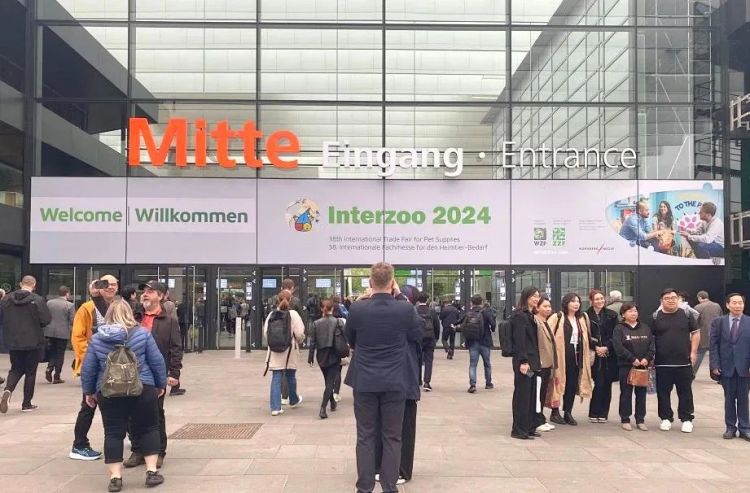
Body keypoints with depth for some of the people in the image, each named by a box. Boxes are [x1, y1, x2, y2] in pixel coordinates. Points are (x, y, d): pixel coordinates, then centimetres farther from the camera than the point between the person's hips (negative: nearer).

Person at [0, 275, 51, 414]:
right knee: (30, 372, 8)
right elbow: (46, 320, -15)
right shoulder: (38, 300, -15)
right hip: (33, 342, -3)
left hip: (13, 342, 4)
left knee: (16, 369, 19)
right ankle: (26, 404, 13)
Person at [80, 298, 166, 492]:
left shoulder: (96, 338, 4)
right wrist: (161, 384, 13)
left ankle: (115, 477, 8)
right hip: (142, 389, -1)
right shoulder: (142, 334, -1)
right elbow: (157, 362, 0)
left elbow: (88, 369, 7)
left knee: (113, 433, 8)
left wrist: (89, 392, 20)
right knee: (148, 429, 11)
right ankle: (152, 472, 11)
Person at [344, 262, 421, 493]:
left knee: (365, 437, 10)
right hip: (395, 382, 0)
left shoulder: (357, 308, -10)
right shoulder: (406, 309, -12)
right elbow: (417, 337, 7)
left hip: (365, 381, 0)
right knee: (392, 437, 10)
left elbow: (350, 340, 6)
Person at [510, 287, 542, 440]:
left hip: (532, 361, 9)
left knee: (532, 395, 12)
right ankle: (519, 430, 4)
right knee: (522, 395, -3)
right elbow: (519, 340, -17)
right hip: (523, 362, -9)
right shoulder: (519, 315, -12)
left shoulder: (530, 315, 17)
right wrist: (523, 361, -21)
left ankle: (529, 427, 21)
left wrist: (536, 360, 19)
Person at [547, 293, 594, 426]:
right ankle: (555, 413, 12)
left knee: (573, 384, 7)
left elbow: (587, 337, 19)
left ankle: (568, 413, 16)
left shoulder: (583, 317, 11)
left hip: (577, 356, 5)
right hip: (561, 355, -5)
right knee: (559, 383, 1)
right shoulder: (557, 317, -5)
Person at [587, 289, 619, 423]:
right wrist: (596, 348, -10)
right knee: (599, 383, -7)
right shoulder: (586, 316, 0)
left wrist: (606, 347, -9)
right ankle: (594, 413, 4)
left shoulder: (612, 315, 6)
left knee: (607, 384, 4)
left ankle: (603, 413, 14)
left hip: (609, 355, 2)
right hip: (594, 355, -2)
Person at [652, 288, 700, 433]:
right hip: (662, 363, 0)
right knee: (663, 392, 6)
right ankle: (666, 418, 17)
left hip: (684, 361, 0)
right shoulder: (655, 317, 2)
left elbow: (695, 333, 7)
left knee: (685, 392, 6)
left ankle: (686, 419, 16)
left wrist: (693, 352, -1)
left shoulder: (686, 314, 3)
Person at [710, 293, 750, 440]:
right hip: (726, 367, 1)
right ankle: (730, 427, 17)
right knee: (729, 398, 8)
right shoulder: (718, 322, 4)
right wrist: (715, 365, -5)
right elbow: (714, 345, 2)